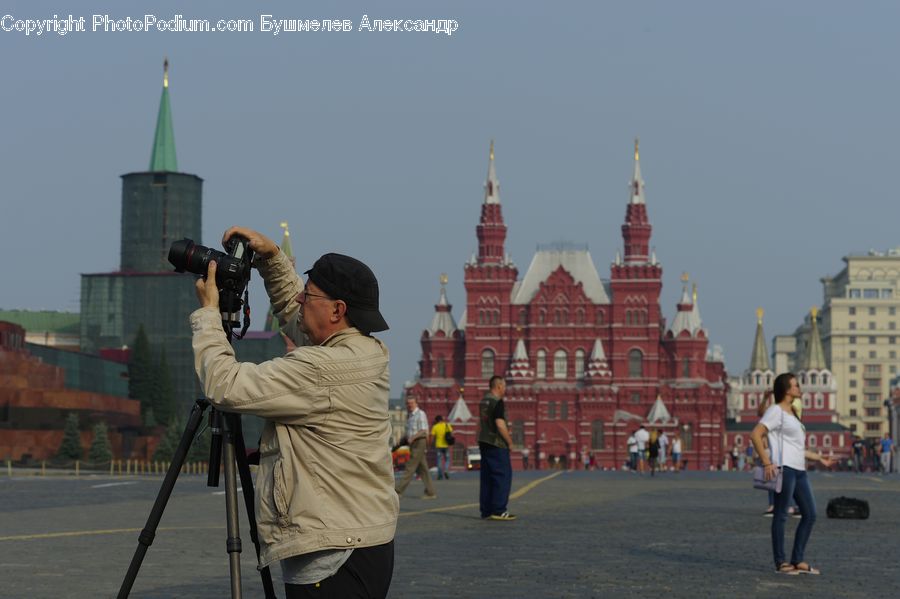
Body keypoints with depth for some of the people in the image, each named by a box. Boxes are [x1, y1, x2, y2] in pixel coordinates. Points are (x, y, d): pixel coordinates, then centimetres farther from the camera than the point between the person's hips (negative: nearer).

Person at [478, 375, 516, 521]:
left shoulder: (483, 401, 14)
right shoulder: (498, 402, -14)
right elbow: (500, 425, -20)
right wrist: (510, 442, -10)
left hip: (484, 443, 9)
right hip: (497, 444, -9)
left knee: (487, 477, 9)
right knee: (503, 476, -5)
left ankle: (486, 510, 10)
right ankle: (499, 510, -8)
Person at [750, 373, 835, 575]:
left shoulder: (791, 413, 23)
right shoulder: (776, 411, -5)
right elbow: (755, 435, -15)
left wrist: (818, 457, 30)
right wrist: (767, 463, -20)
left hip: (799, 470, 9)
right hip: (784, 468, -9)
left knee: (810, 514, 7)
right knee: (781, 514, -4)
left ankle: (798, 561, 13)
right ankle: (780, 562, 1)